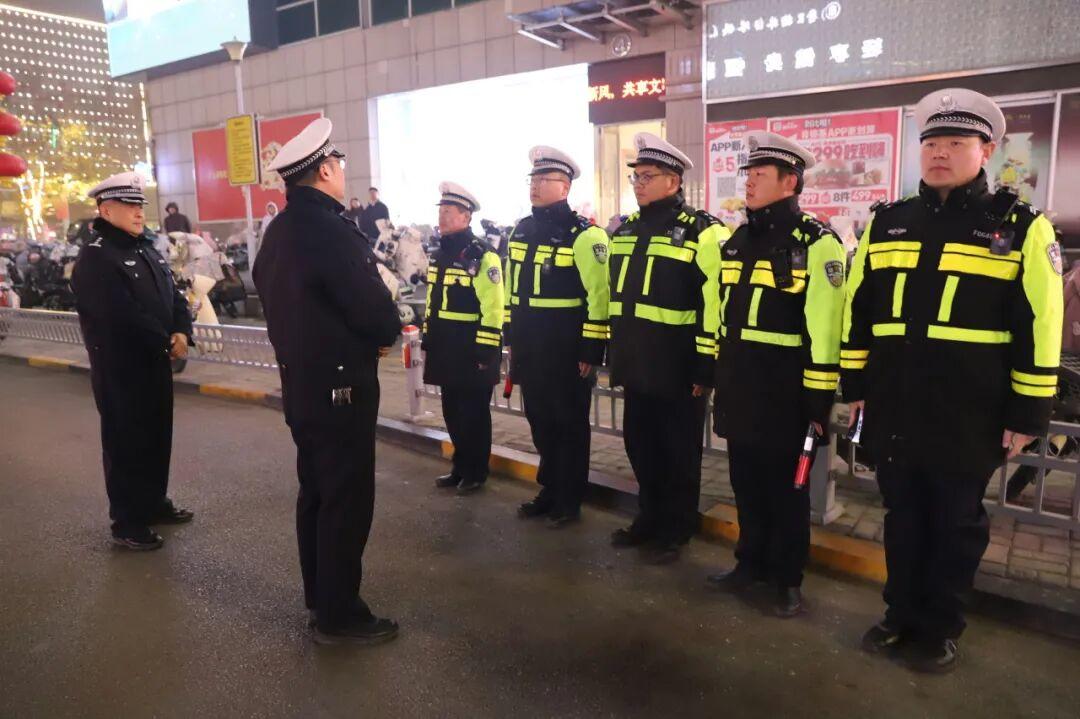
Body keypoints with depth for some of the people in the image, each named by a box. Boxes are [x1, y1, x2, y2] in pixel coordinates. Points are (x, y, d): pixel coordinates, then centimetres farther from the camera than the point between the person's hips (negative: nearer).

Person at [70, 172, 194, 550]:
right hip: (119, 368, -8)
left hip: (156, 362, 8)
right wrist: (166, 342, -16)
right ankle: (127, 523, 12)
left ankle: (155, 503, 32)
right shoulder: (94, 257, -13)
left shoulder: (147, 250, 14)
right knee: (126, 443, 1)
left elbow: (173, 296, 11)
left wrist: (182, 332, -7)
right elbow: (122, 316, -23)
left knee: (158, 436, 16)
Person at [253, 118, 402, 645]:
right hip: (340, 387, -9)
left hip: (300, 381, 9)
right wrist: (385, 335, 2)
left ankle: (318, 595, 33)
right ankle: (339, 616, 13)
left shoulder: (278, 231, 8)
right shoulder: (331, 230, -20)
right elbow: (377, 311, -22)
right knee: (347, 501, 1)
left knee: (316, 492, 19)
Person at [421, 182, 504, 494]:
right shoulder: (440, 254, 13)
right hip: (445, 346, 8)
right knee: (452, 411, 15)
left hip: (471, 347, -8)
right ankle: (460, 467, 29)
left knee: (474, 413, 4)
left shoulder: (482, 255, -13)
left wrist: (486, 349, -19)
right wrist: (427, 339, 18)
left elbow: (492, 307, -17)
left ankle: (475, 473, 18)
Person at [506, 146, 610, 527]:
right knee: (540, 422, 16)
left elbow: (599, 295, -16)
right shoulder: (521, 230, 11)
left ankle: (569, 502, 20)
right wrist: (511, 338, 17)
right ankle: (550, 491, 32)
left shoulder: (583, 234, -12)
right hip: (529, 348, 7)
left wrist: (591, 350, -17)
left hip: (567, 349, -7)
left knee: (570, 426, 7)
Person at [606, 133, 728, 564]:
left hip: (677, 368, -7)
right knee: (641, 447, 17)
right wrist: (614, 355, 17)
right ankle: (649, 518, 35)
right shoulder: (624, 231, 12)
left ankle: (675, 531, 24)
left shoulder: (702, 233, -10)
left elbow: (716, 305, -14)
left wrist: (706, 367, -15)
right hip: (635, 365, 7)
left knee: (678, 454, 8)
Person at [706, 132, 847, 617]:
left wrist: (819, 400, -15)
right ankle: (751, 563, 33)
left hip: (783, 391, -6)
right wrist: (718, 377, 17)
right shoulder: (736, 242, 11)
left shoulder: (815, 244, -11)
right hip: (738, 387, 6)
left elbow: (823, 329, -14)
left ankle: (788, 578, 24)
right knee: (746, 481, 16)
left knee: (784, 487, 8)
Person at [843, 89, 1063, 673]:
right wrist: (854, 384, 7)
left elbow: (1039, 327, -5)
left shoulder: (1021, 227, -3)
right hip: (894, 406, 3)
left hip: (969, 413, -3)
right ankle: (902, 616, 33)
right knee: (902, 514, 15)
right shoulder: (886, 223, 7)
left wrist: (1027, 414, -7)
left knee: (956, 522, 12)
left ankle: (939, 628, 30)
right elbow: (857, 308, 9)